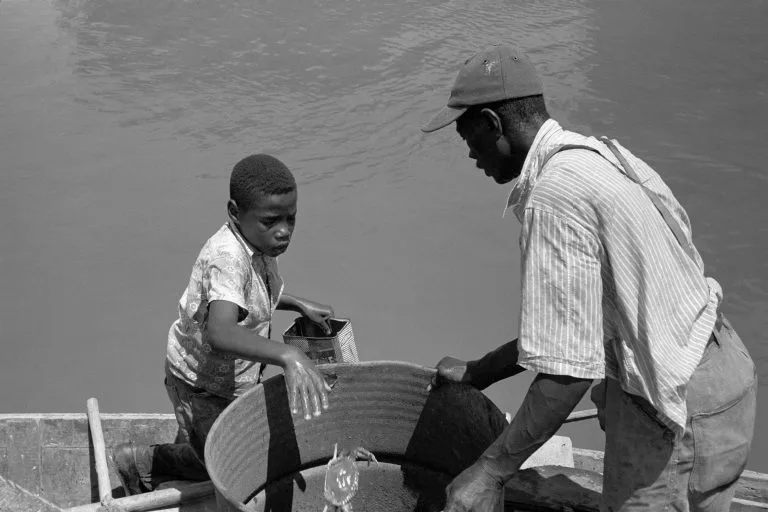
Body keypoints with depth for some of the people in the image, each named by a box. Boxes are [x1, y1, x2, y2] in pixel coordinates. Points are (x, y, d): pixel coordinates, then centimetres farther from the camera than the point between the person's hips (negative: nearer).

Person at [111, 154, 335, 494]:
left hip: (237, 375, 9)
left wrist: (300, 305, 6)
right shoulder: (227, 257, -36)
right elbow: (220, 334, -53)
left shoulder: (258, 240, -7)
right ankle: (143, 461, 23)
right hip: (202, 386, -8)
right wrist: (288, 356, -65)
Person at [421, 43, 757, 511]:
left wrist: (490, 472, -17)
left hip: (677, 411, -9)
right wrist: (475, 374, 18)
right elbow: (567, 325, 13)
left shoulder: (554, 197, -23)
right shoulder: (595, 155, 6)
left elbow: (568, 370, -25)